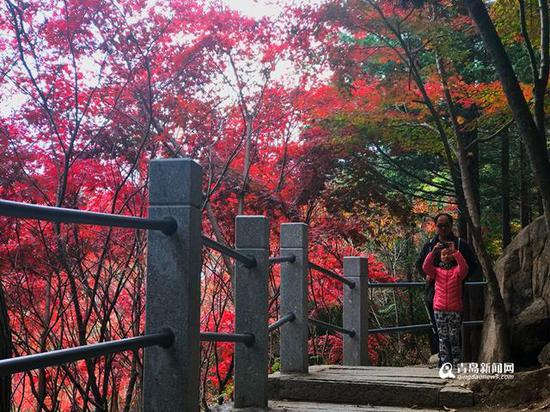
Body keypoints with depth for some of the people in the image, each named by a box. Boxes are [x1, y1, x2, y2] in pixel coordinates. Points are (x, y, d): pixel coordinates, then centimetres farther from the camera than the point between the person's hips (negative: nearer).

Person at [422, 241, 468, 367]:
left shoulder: (457, 270, 3)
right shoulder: (437, 270, 8)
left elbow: (464, 267, -19)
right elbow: (425, 267, -10)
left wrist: (455, 252, -21)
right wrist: (433, 252, -16)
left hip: (455, 310, -2)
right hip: (439, 310, 2)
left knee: (454, 338, 1)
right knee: (443, 338, 4)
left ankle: (456, 363, 6)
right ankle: (445, 364, 8)